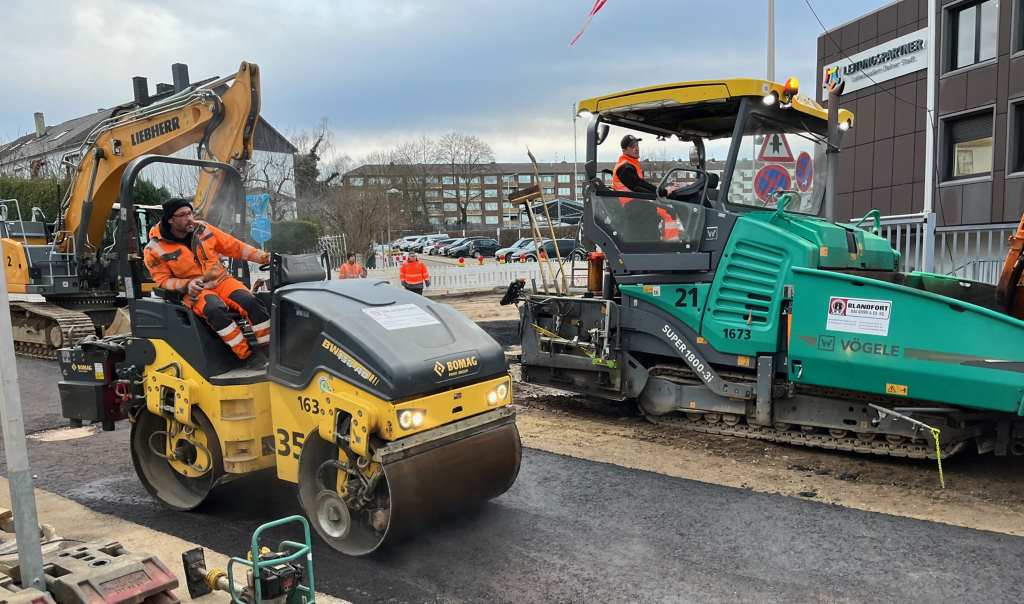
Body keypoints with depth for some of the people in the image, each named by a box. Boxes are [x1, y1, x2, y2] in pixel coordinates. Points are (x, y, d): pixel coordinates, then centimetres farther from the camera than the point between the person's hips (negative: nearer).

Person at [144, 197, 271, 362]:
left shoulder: (203, 229, 3)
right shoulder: (155, 249, -4)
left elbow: (234, 246, 7)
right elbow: (163, 280, 0)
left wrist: (261, 256, -4)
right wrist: (187, 285, -19)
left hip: (221, 280, 3)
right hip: (194, 291, -3)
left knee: (251, 302, -25)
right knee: (216, 309, -36)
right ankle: (248, 356, -31)